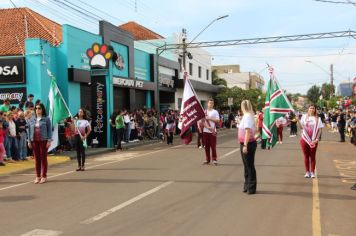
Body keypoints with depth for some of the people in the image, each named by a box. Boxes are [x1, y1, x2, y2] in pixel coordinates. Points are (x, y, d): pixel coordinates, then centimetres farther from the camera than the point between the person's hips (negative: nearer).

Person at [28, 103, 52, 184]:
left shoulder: (46, 119, -2)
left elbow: (49, 130, -4)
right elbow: (30, 130, 11)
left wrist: (49, 141, -10)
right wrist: (29, 141, 7)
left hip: (43, 140, -4)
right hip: (34, 141, 4)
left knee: (43, 158, 2)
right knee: (37, 159, 7)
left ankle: (44, 176, 9)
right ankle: (38, 176, 14)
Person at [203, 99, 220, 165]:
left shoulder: (215, 112, 2)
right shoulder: (204, 112, 9)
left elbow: (218, 120, -8)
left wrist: (209, 118, -12)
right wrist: (208, 127, -12)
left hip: (213, 131, -3)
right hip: (205, 131, 3)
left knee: (213, 146, -2)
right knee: (207, 146, 6)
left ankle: (214, 159, 4)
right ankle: (207, 160, 13)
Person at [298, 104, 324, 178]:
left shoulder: (317, 118, 5)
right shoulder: (304, 117, 6)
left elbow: (319, 129, 1)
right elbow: (301, 126, 5)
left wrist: (316, 139, -8)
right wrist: (298, 120, -15)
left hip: (313, 140, -1)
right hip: (305, 139, 1)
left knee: (312, 156, 2)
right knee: (306, 156, 4)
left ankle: (312, 172, 8)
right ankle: (307, 172, 11)